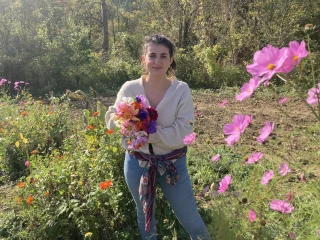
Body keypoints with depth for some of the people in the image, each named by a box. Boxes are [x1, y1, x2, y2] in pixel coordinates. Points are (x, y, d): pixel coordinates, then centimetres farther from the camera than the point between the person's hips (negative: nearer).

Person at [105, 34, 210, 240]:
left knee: (191, 221, 15)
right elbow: (112, 121, -2)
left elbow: (181, 132, -20)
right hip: (137, 163, 2)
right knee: (145, 216, 26)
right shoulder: (129, 88, -9)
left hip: (172, 163, -1)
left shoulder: (181, 90, -13)